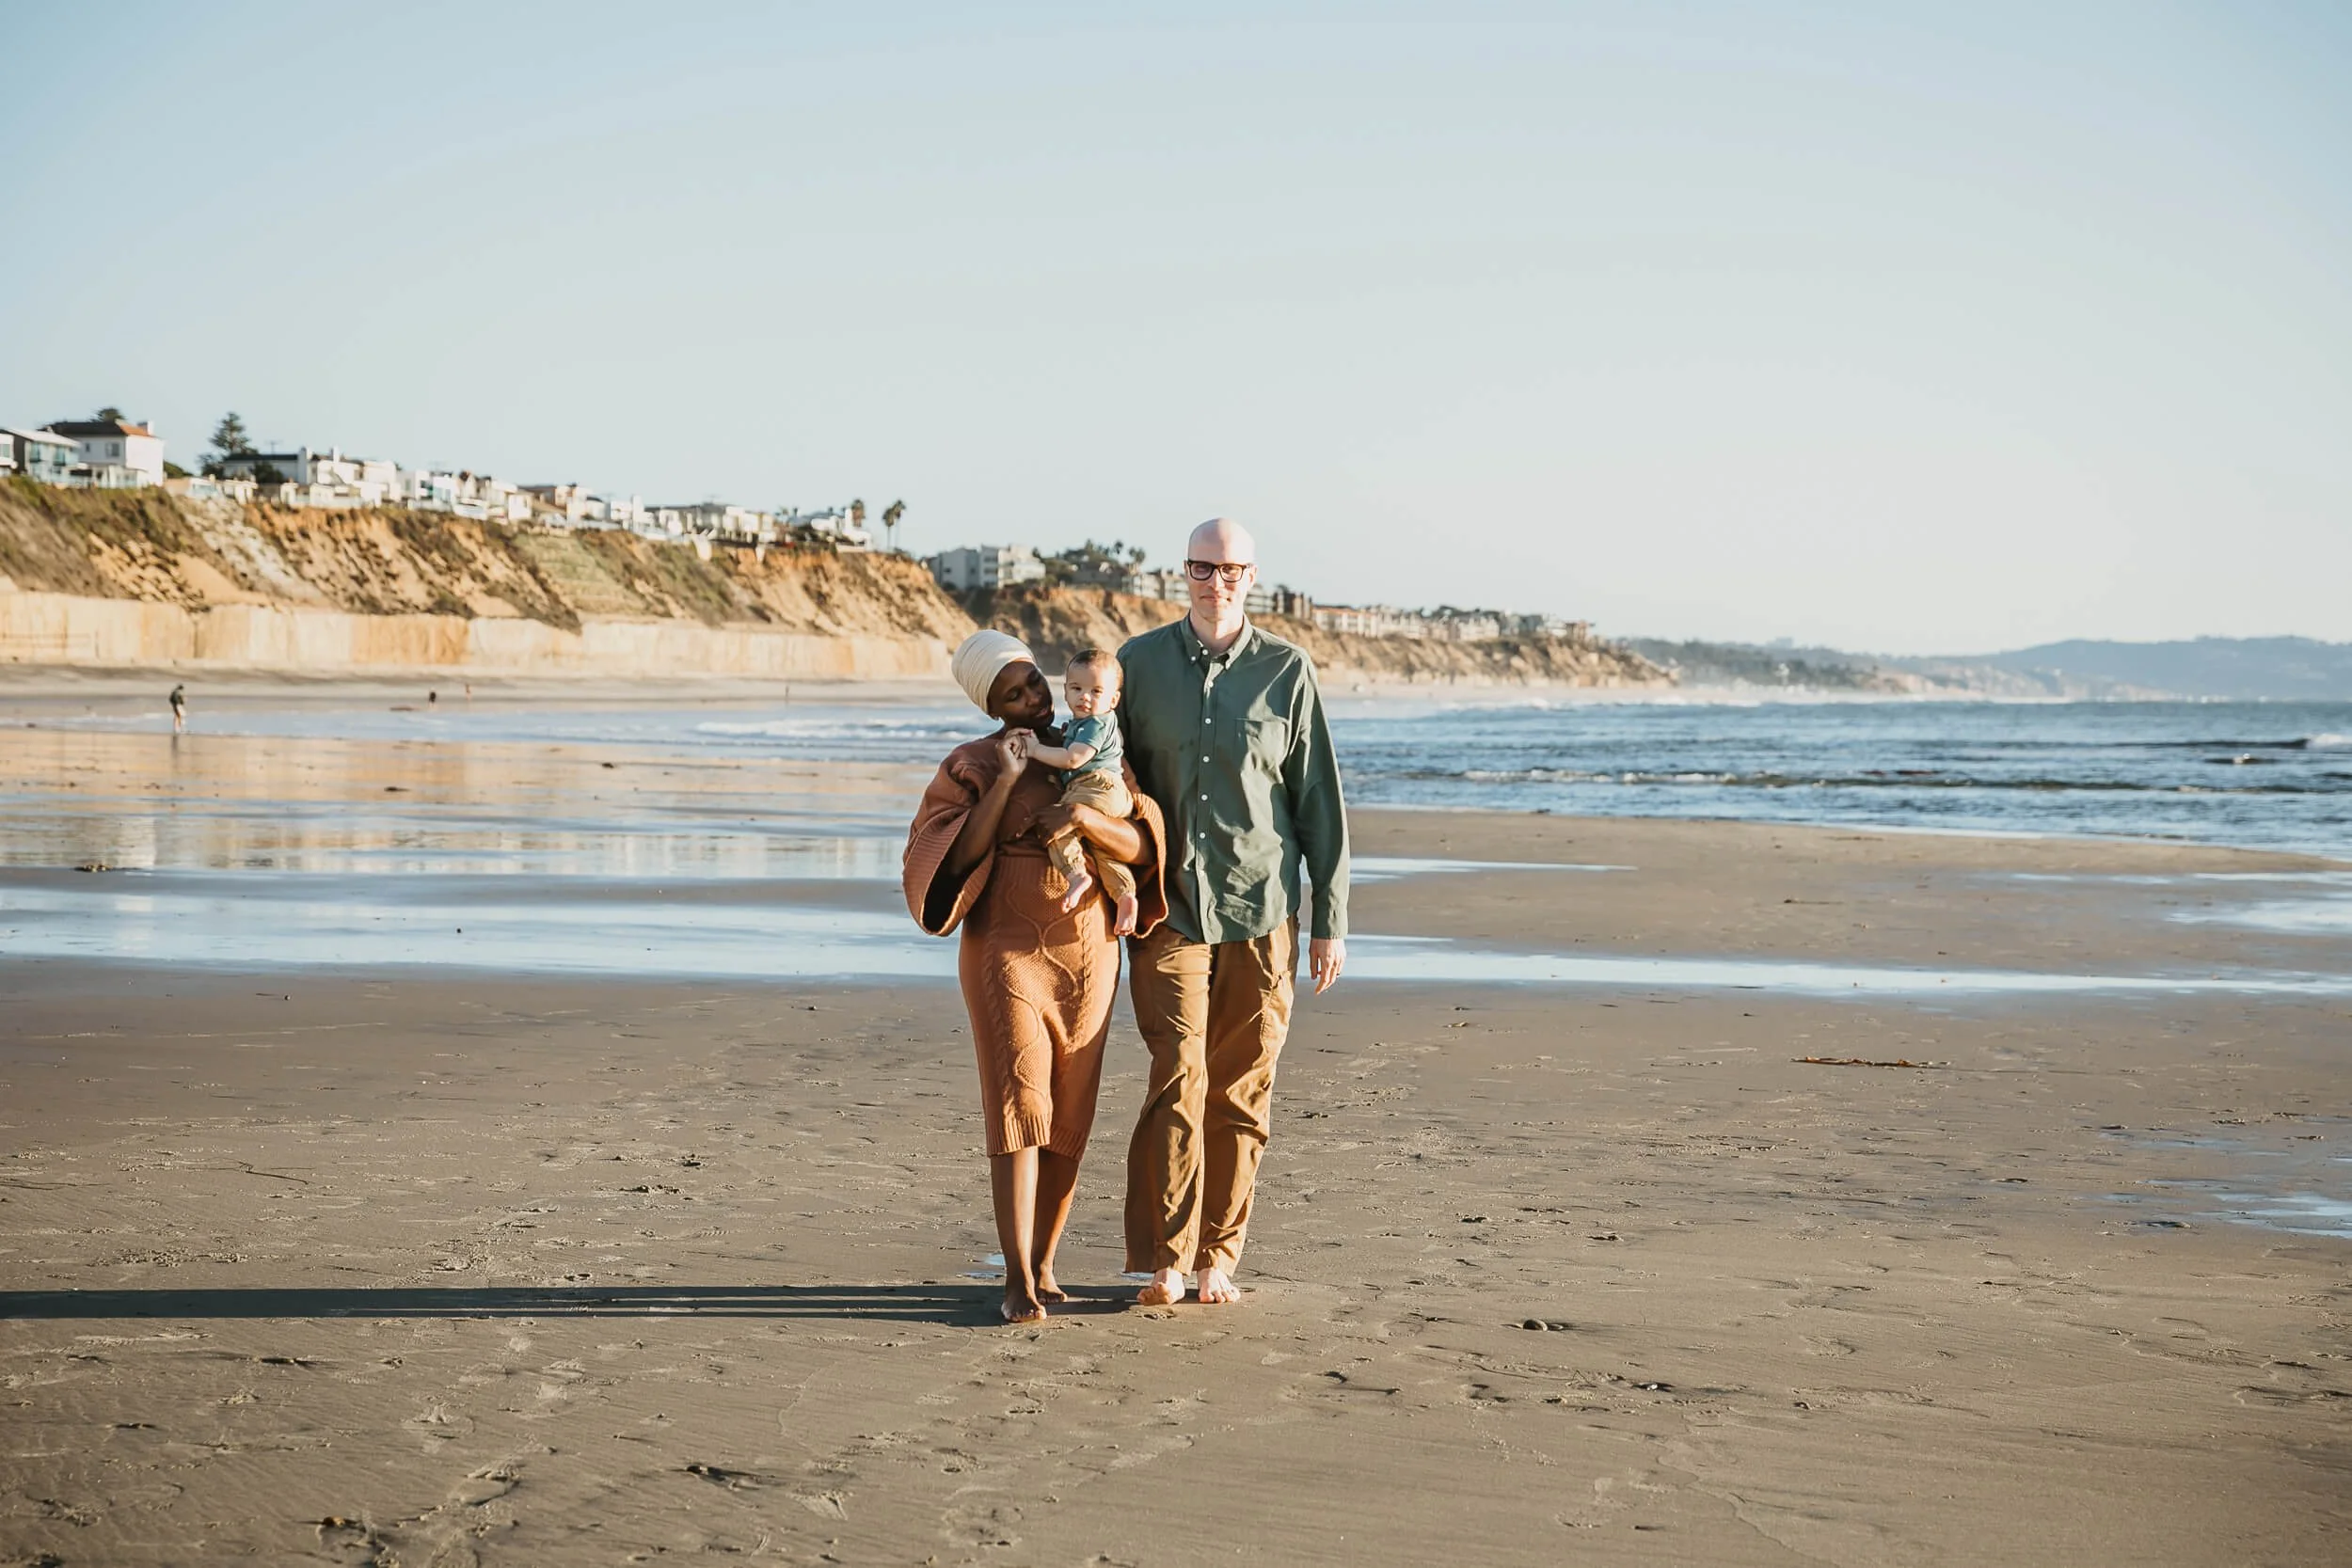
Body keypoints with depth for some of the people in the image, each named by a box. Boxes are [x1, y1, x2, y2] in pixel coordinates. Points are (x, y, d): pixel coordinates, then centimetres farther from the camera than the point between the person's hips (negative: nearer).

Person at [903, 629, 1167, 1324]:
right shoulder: (973, 766, 0)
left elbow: (1141, 846, -1)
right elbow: (956, 856, -11)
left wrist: (1082, 816, -20)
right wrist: (1006, 781, -15)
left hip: (1089, 954, 4)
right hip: (1009, 952, -3)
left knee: (1069, 1122, 5)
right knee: (1019, 1111, -12)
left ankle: (1042, 1266, 17)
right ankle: (1019, 1282, -12)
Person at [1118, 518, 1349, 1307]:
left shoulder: (1287, 671, 3)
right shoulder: (1140, 664, 5)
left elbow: (1319, 802, 6)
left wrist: (1330, 920, 4)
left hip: (1260, 913, 1)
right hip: (1168, 907, 0)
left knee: (1241, 1093, 3)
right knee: (1178, 1082, -11)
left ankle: (1217, 1256, 14)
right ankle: (1163, 1262, -5)